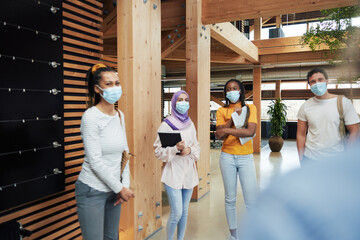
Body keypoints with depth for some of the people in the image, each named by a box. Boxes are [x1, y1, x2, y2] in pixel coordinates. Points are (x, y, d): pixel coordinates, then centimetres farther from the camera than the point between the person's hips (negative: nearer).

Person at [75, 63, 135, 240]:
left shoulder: (120, 115, 5)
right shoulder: (91, 116, -16)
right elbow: (95, 161, -19)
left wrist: (125, 184, 1)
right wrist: (120, 188, -13)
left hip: (114, 189, 7)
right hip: (92, 191, -6)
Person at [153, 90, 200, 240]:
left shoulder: (190, 124, 9)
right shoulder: (166, 124, -7)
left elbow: (197, 146, 13)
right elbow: (158, 150, -9)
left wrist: (189, 150, -8)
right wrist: (176, 148, -23)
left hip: (189, 172, 5)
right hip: (173, 173, -5)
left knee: (184, 212, 14)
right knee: (176, 214, -5)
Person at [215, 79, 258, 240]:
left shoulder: (250, 108, 3)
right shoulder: (222, 111, 5)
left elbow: (251, 131, -14)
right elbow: (219, 135, -8)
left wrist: (227, 130, -12)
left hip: (246, 157, -1)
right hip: (227, 157, 1)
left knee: (252, 201, -4)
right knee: (230, 199, 9)